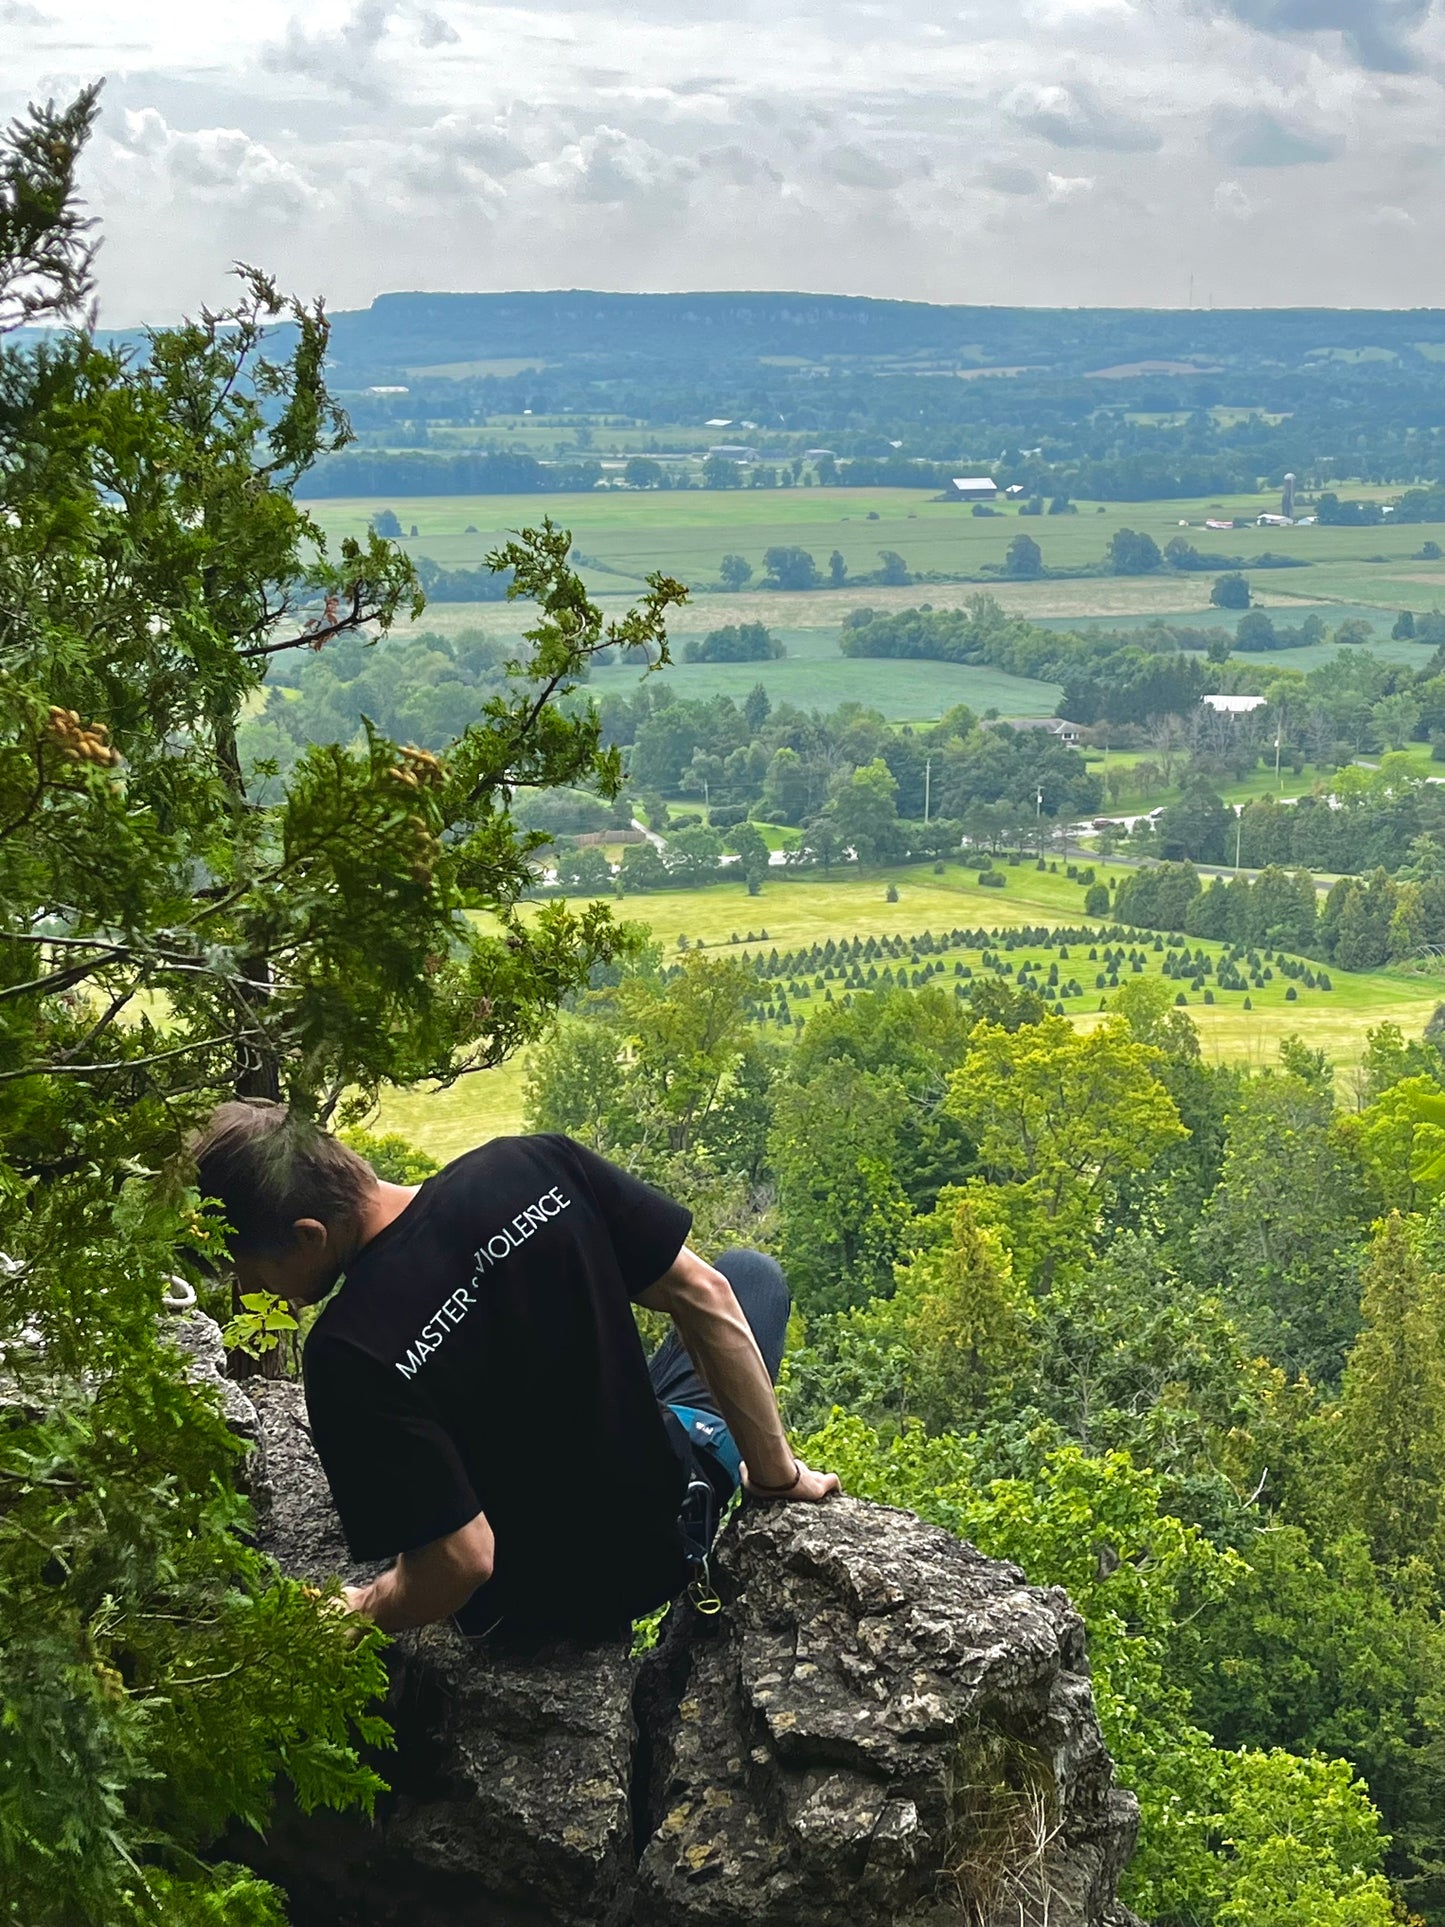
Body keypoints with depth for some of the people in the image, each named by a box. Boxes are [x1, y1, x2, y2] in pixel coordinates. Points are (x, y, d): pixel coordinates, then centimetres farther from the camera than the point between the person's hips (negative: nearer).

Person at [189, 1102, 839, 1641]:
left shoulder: (348, 1355, -30)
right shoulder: (531, 1166, -20)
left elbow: (462, 1560, -26)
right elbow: (703, 1295, -14)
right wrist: (776, 1471, -2)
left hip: (535, 1611, -1)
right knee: (752, 1273, 25)